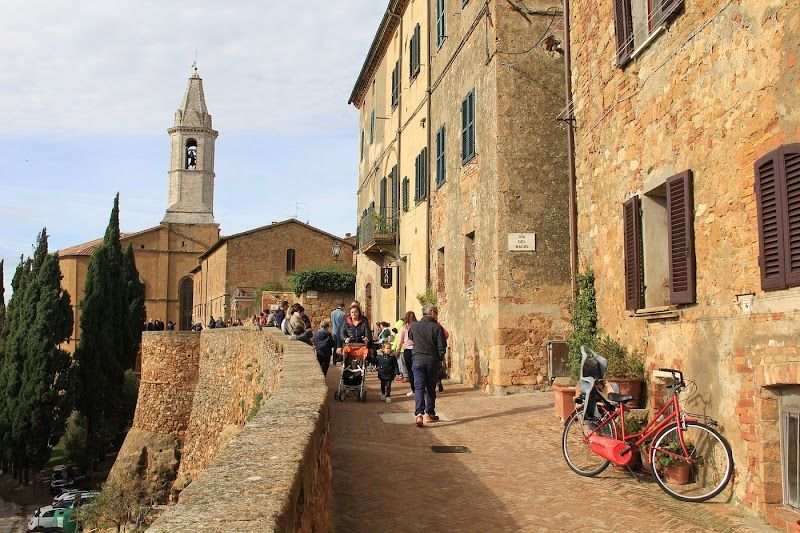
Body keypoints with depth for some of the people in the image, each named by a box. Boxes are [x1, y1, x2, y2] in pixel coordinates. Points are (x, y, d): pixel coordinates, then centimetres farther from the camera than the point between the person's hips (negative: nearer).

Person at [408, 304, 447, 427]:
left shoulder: (414, 326, 0)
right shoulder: (437, 328, -8)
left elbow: (410, 338, 20)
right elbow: (442, 347, -7)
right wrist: (439, 358, 9)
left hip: (417, 360, 1)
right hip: (432, 361, -1)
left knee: (419, 388, -2)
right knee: (431, 388, 13)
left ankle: (419, 413, -18)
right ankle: (429, 414, 20)